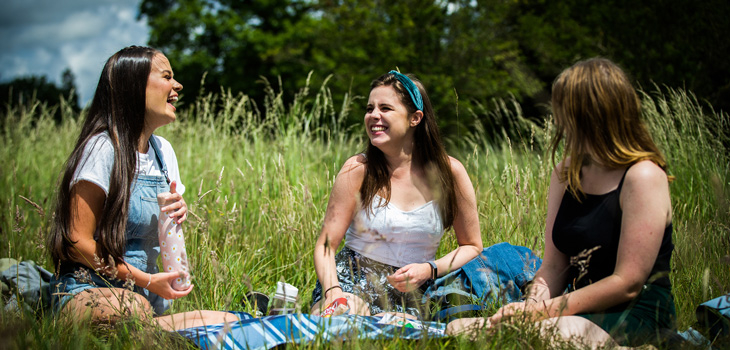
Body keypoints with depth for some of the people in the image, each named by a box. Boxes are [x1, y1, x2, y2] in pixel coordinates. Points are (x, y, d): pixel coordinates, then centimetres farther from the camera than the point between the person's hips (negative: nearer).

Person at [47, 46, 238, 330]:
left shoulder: (163, 150, 11)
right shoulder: (103, 149, -13)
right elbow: (78, 241, -15)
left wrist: (179, 211, -3)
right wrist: (147, 280, -20)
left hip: (147, 294, 7)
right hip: (90, 290, -7)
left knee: (229, 321, -14)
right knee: (134, 308, -41)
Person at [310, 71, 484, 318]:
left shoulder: (450, 172, -2)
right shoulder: (358, 170, -5)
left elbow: (472, 247, 8)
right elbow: (326, 244, -5)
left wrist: (429, 270, -11)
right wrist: (332, 290, -25)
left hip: (408, 297, 1)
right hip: (352, 282, 0)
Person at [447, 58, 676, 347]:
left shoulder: (643, 177, -10)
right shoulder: (565, 174, 13)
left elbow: (627, 284, -15)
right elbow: (553, 267, 9)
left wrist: (547, 309, -17)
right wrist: (533, 305, -12)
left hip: (636, 316, -6)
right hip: (583, 312, 7)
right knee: (459, 328, -12)